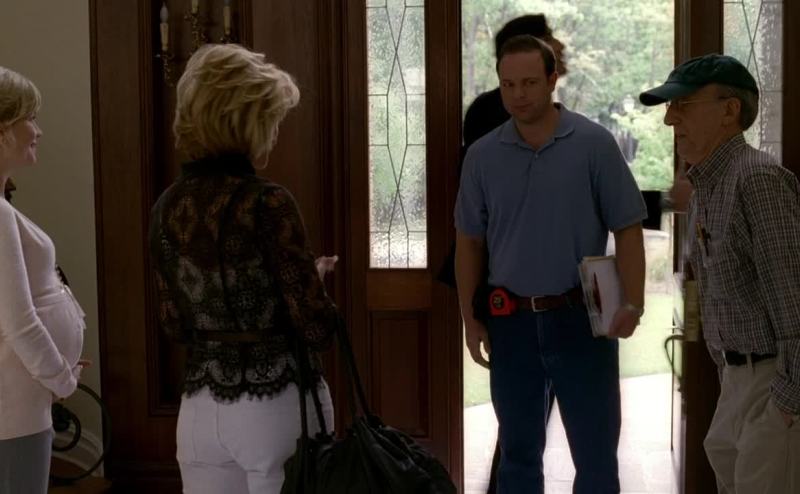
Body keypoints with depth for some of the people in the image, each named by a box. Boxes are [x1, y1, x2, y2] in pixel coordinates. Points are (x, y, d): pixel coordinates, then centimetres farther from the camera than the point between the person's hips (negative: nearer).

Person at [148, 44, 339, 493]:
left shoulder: (169, 206, 2)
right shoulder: (267, 203, -17)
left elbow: (176, 325, 11)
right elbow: (317, 328, -15)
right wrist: (316, 277, 3)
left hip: (200, 409, 6)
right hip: (277, 406, -6)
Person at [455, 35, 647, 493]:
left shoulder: (594, 144, -7)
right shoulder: (482, 156, 2)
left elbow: (628, 230, -5)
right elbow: (470, 242, 8)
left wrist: (632, 304, -17)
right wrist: (470, 319, 5)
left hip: (581, 318, -2)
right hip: (511, 320, 3)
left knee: (596, 454, 5)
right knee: (518, 451, 14)